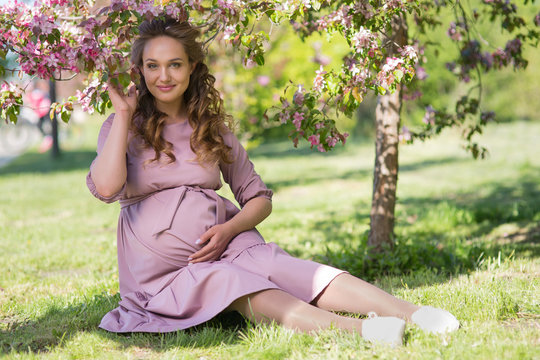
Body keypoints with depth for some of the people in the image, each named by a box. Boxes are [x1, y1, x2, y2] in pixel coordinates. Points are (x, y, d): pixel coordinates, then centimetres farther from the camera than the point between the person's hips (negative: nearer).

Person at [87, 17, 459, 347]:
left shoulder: (212, 128, 14)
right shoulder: (125, 127, 5)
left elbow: (260, 198, 15)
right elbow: (106, 187, -15)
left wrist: (229, 229, -6)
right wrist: (123, 115, -8)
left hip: (223, 250, 3)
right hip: (163, 271, -3)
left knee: (293, 271, -27)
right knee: (237, 286, -33)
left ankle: (413, 313, -44)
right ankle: (355, 330, -56)